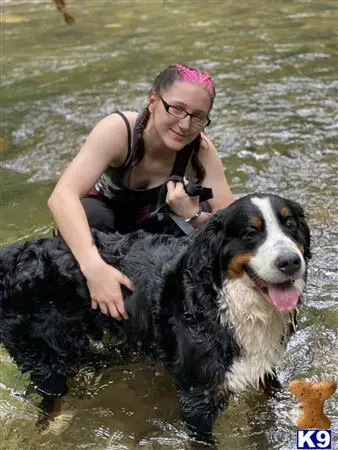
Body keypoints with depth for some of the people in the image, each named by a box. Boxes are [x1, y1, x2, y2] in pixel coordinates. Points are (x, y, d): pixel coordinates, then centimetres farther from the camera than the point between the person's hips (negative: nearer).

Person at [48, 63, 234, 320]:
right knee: (88, 214, -35)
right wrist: (94, 267, -62)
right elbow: (62, 196, -47)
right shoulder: (118, 130, -35)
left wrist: (192, 216, -46)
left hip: (155, 228, 2)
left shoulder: (201, 150, -27)